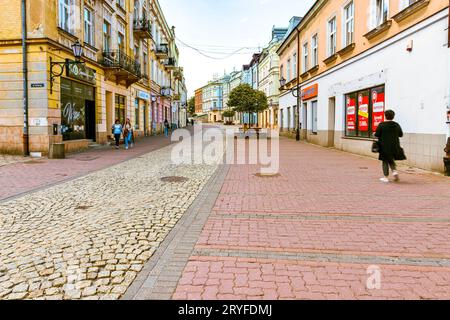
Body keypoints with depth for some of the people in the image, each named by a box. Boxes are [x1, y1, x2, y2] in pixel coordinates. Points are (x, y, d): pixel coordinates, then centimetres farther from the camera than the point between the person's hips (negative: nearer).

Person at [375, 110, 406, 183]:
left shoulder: (381, 125, -11)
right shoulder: (396, 125, 2)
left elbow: (377, 135, -11)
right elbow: (401, 135, 10)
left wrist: (375, 134, 11)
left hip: (385, 146, -4)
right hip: (394, 146, 4)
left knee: (385, 161, 5)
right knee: (391, 159, 23)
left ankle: (386, 177, 7)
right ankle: (394, 170, 1)